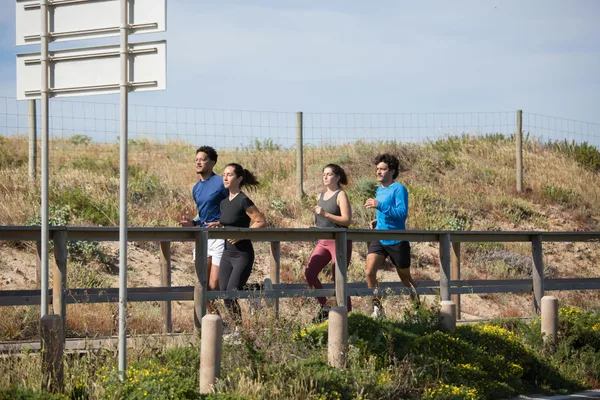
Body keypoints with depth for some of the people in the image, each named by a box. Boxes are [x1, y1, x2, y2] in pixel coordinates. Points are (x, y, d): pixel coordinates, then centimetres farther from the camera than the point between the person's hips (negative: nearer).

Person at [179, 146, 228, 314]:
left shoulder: (221, 183, -9)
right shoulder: (196, 189, 14)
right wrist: (193, 223, 6)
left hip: (220, 237, -7)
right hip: (203, 237, 7)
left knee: (215, 286, -11)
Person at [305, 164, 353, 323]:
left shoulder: (340, 195, -7)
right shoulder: (321, 195, 15)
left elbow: (346, 220, -17)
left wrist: (325, 214, -23)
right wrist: (316, 213, 7)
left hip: (339, 242, -7)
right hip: (323, 241, 7)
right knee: (309, 272, -7)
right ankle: (324, 307, 5)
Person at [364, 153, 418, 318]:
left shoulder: (399, 189, -12)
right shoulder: (379, 190, 12)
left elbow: (402, 213, -23)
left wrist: (379, 206, -29)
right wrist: (377, 221, 7)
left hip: (397, 241, -6)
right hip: (379, 239, 6)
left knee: (405, 278, 10)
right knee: (370, 272, -14)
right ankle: (377, 308, -3)